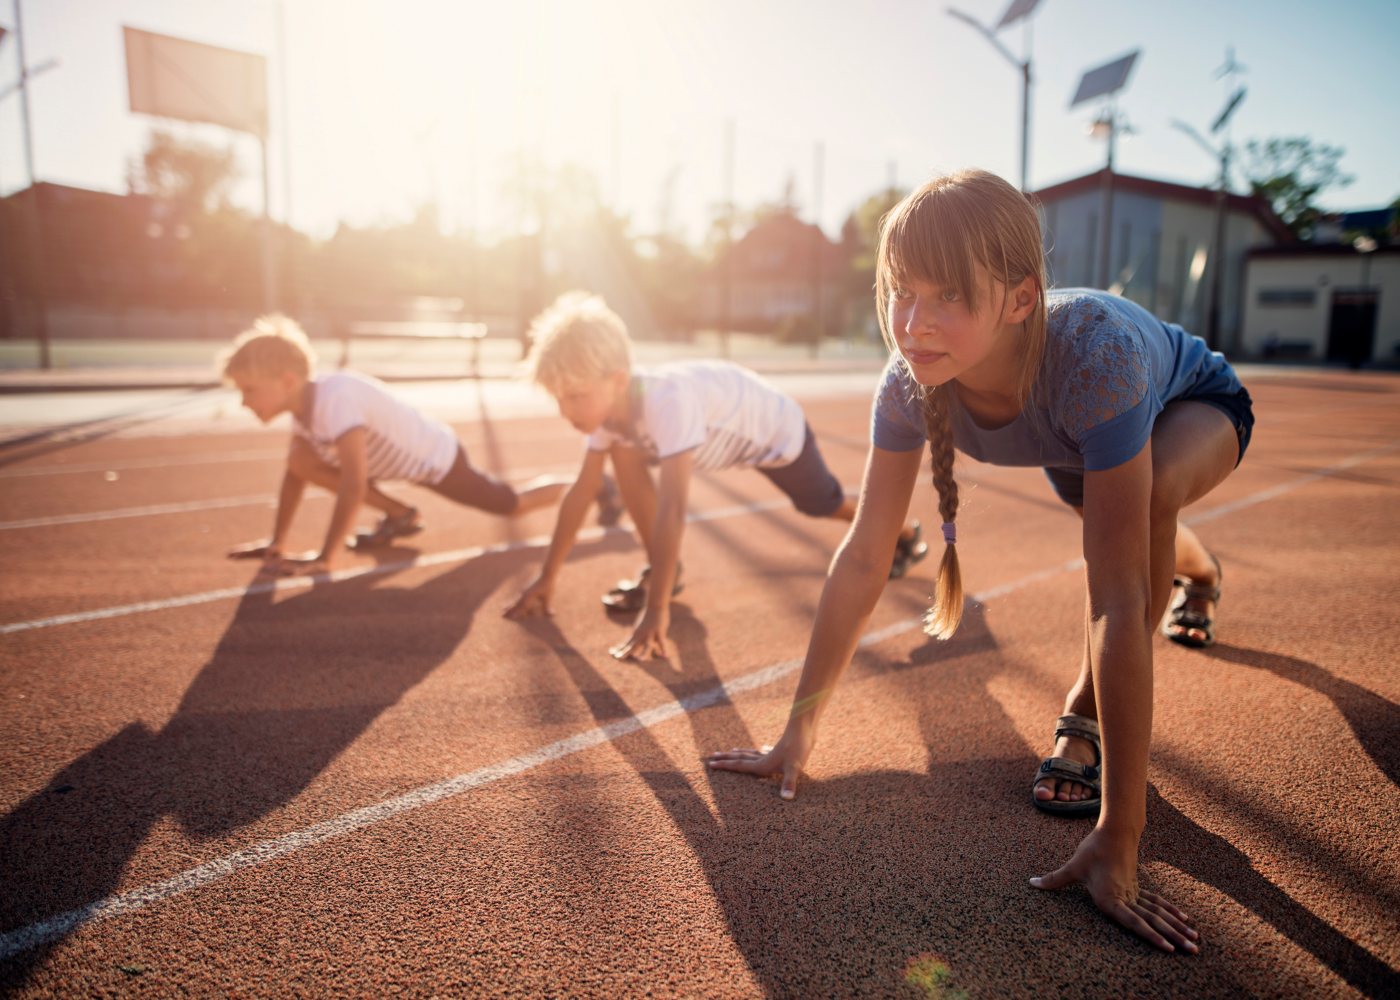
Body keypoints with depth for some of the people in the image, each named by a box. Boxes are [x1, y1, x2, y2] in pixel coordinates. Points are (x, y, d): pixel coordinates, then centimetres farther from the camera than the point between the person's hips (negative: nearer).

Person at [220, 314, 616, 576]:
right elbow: (295, 473, 3)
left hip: (439, 458, -8)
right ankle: (400, 516, 10)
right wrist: (276, 543, 2)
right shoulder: (303, 402, -9)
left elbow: (353, 484, -40)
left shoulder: (336, 399, -36)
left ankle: (594, 485, 34)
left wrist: (324, 559, -36)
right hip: (407, 458, 8)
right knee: (304, 461, -6)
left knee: (515, 505, 9)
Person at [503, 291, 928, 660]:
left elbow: (671, 510, -52)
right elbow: (580, 492, -16)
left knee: (825, 504, 17)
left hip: (775, 430, -5)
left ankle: (902, 531, 49)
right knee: (623, 454, -15)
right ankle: (662, 571, 0)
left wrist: (656, 612, -53)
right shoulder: (607, 403, -23)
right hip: (723, 429, 6)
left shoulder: (666, 401, -47)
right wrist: (546, 579, -15)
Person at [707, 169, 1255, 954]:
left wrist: (1118, 839, -47)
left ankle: (1087, 714, -11)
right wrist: (799, 732, -28)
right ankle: (1198, 571, 72)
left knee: (1151, 490, -37)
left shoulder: (1093, 354, -48)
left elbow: (1119, 601, -49)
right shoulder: (912, 381, -34)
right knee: (1117, 519, 31)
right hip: (1077, 437, 5)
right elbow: (862, 558, -29)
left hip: (1199, 407, -4)